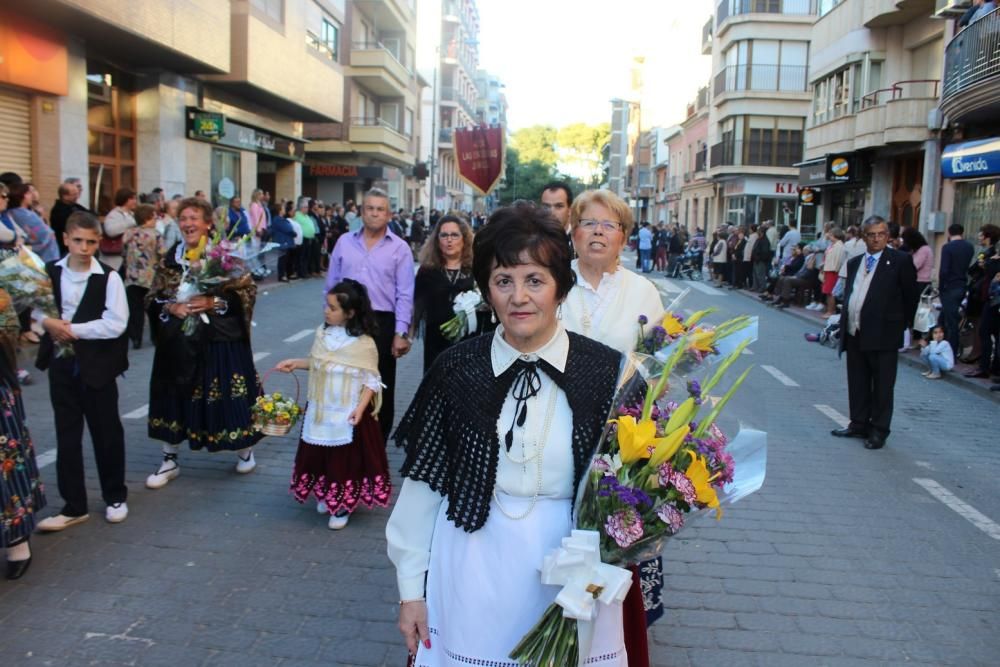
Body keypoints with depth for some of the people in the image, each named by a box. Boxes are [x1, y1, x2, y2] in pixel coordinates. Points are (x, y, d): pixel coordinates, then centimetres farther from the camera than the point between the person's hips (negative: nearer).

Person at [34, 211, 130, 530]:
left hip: (97, 364, -4)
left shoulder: (109, 277, -12)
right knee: (67, 435, 10)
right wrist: (47, 322, -11)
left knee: (106, 432, 9)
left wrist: (73, 329, -17)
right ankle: (74, 506, 21)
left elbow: (116, 324, -17)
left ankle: (115, 497, 27)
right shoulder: (49, 272, 1)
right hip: (61, 363, 4)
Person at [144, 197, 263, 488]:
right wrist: (171, 307, -11)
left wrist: (213, 302, -19)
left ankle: (245, 450, 25)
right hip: (179, 342, 4)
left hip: (219, 339, -4)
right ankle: (170, 460, 22)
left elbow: (247, 291, -9)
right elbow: (153, 298, 10)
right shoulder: (170, 257, 7)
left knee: (227, 396, 2)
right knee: (175, 397, 8)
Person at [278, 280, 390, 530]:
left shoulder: (363, 343, -17)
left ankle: (344, 506, 23)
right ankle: (327, 495, 38)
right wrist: (295, 363, 4)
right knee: (320, 454, 16)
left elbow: (371, 380, -14)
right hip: (321, 410, 6)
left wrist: (361, 407, -23)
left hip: (347, 414, -6)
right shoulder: (322, 333, 1)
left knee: (346, 458, 6)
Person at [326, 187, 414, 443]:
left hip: (382, 323, -2)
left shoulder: (400, 248, 0)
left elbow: (404, 295, -5)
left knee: (382, 388, 8)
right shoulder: (344, 242, 8)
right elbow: (332, 285, 10)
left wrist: (400, 333, -11)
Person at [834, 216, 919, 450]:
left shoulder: (900, 261, -4)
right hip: (854, 334, 6)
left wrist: (901, 325, 3)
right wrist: (845, 325, 12)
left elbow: (911, 296, -1)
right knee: (857, 384, 15)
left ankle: (878, 431, 12)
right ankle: (859, 424, 27)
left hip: (883, 336, -6)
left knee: (882, 387, 3)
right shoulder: (854, 263, 14)